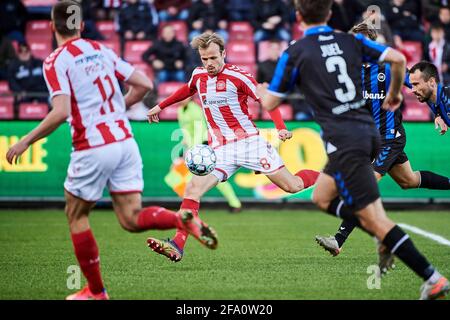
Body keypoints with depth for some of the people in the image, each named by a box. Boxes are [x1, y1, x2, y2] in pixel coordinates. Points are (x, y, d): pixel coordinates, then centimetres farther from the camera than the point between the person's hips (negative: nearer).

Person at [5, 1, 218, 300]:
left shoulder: (56, 61, -7)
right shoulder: (101, 50, 12)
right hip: (125, 141, 5)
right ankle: (183, 219, -22)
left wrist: (26, 141, -9)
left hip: (93, 149, -5)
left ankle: (96, 291, 18)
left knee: (76, 215, 15)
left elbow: (61, 113, -18)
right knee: (131, 219, 5)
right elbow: (144, 85, 10)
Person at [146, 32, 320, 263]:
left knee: (292, 186, -5)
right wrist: (161, 106, 38)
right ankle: (177, 246, -23)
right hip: (219, 149, 4)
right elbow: (187, 90, 32)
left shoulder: (238, 76, -10)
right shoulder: (198, 76, 7)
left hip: (249, 140, -4)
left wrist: (281, 128, -21)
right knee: (193, 188, -18)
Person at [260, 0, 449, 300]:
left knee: (376, 221, -5)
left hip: (344, 141, -7)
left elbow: (270, 103, 3)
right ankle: (386, 240, 10)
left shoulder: (295, 53, -2)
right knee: (323, 199, 23)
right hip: (369, 131, 7)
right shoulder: (351, 41, 10)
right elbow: (398, 58, 2)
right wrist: (395, 93, 20)